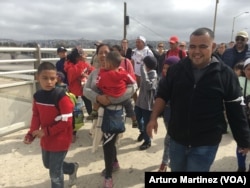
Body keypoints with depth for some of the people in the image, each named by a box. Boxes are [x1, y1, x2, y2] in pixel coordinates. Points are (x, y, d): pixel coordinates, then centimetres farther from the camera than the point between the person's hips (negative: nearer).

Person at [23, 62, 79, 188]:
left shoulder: (62, 97, -25)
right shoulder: (37, 96, -3)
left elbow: (66, 121, -24)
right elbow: (36, 116, 6)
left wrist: (46, 132, -22)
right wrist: (31, 134, -7)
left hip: (60, 141, -8)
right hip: (45, 139, 8)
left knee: (55, 173, 6)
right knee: (48, 164, 28)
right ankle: (72, 168, 52)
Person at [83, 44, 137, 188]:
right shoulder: (94, 73, 5)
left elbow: (133, 87, -21)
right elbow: (86, 89, -5)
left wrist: (112, 99, -27)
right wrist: (98, 97, -26)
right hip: (100, 112, 6)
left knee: (108, 143, -2)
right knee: (108, 141, 21)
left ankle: (108, 176, 20)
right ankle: (114, 163, 47)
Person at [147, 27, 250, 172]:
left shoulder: (226, 74, -11)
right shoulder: (177, 69, -5)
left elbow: (236, 111, -5)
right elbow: (163, 95, 3)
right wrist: (154, 118, -9)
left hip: (206, 144, -3)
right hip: (177, 139, 4)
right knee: (176, 169, 24)